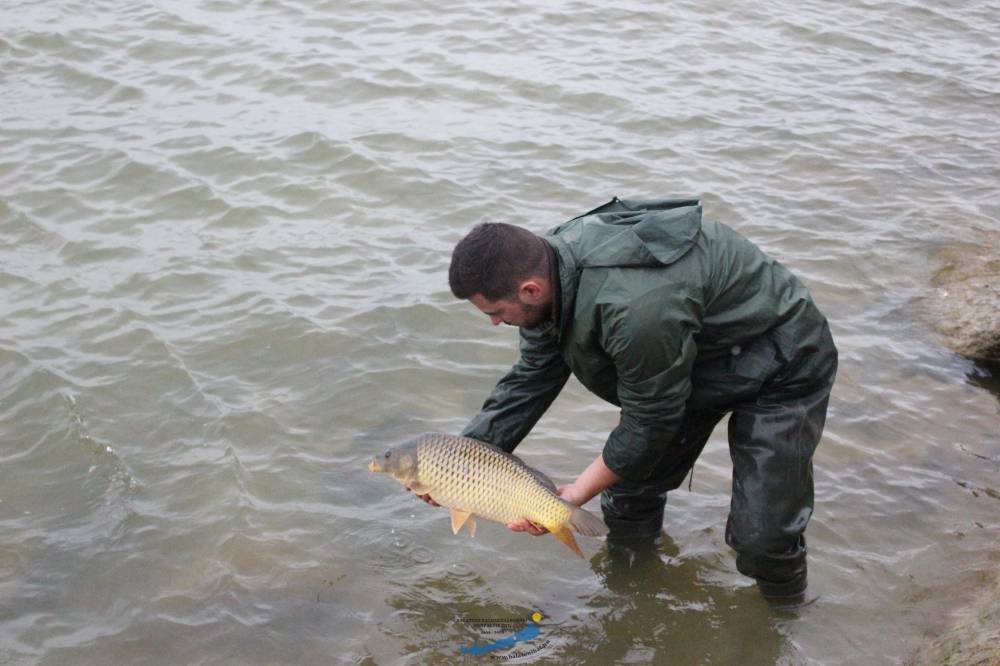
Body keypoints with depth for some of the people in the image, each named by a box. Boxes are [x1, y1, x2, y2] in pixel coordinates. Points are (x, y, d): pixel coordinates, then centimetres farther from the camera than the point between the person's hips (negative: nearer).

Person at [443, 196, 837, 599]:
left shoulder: (634, 308, -43)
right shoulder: (548, 265, -14)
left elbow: (650, 422, -29)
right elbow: (529, 382, -2)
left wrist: (575, 495, -19)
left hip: (781, 368, -8)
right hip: (694, 361, 8)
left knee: (761, 535, -9)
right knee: (630, 498, 10)